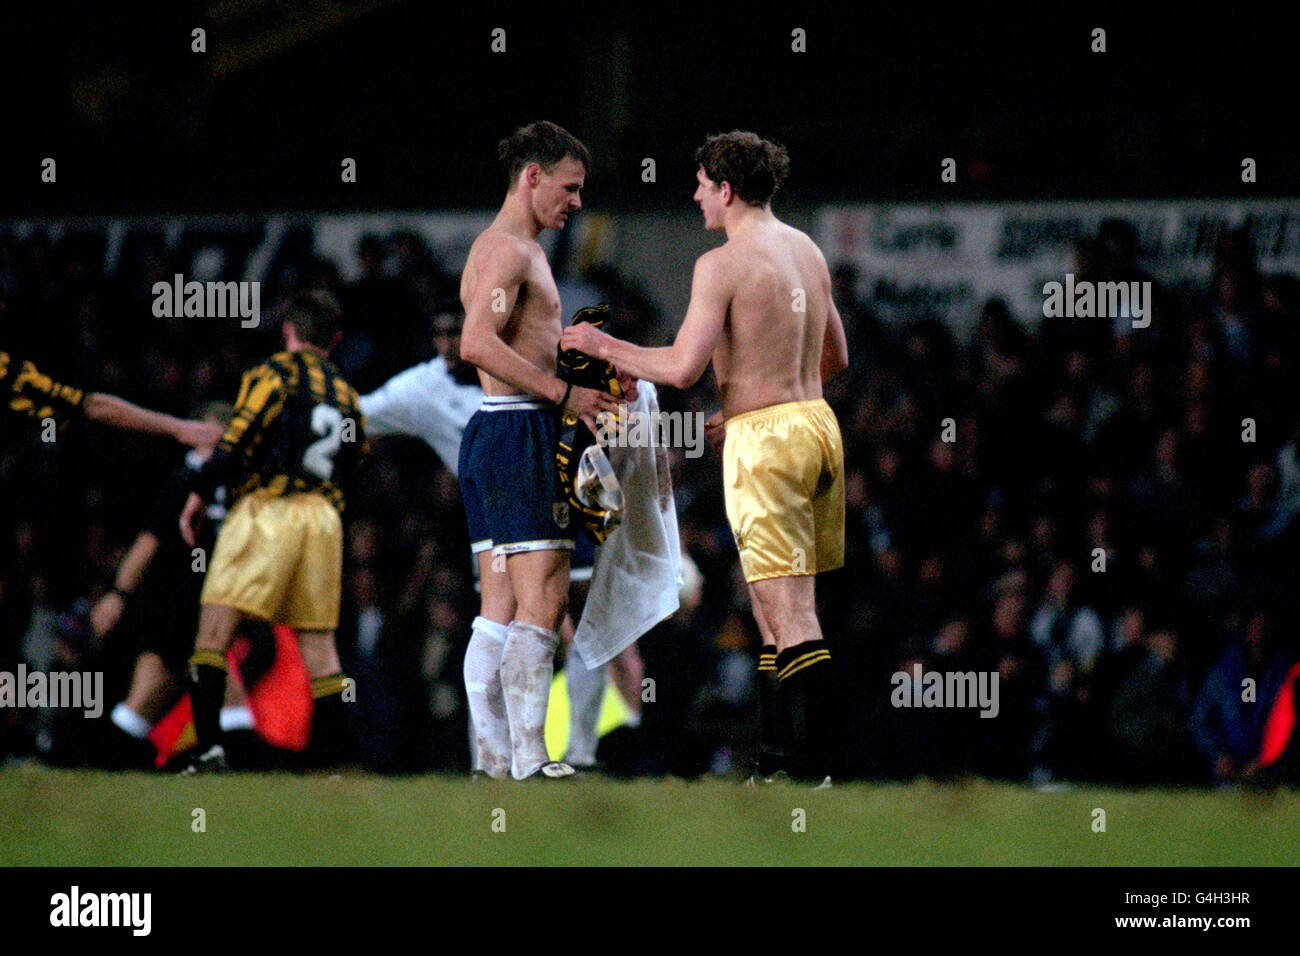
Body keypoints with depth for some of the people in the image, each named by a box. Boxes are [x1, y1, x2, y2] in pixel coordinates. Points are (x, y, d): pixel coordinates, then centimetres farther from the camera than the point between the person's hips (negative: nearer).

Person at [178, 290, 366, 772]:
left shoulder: (275, 374, 0)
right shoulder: (346, 395, 18)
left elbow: (238, 439, -9)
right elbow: (350, 475, 19)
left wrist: (198, 496, -3)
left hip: (268, 510, -6)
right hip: (324, 516, 6)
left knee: (214, 629, -7)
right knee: (318, 639, 9)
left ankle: (209, 745, -20)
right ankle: (329, 753, 4)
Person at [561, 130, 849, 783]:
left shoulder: (722, 264, -11)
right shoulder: (807, 251, 14)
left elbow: (682, 368, -16)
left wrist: (603, 346, -1)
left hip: (765, 437, -8)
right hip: (817, 419, 8)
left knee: (789, 614, -10)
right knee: (773, 608, 15)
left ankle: (815, 770, -14)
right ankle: (779, 760, 17)